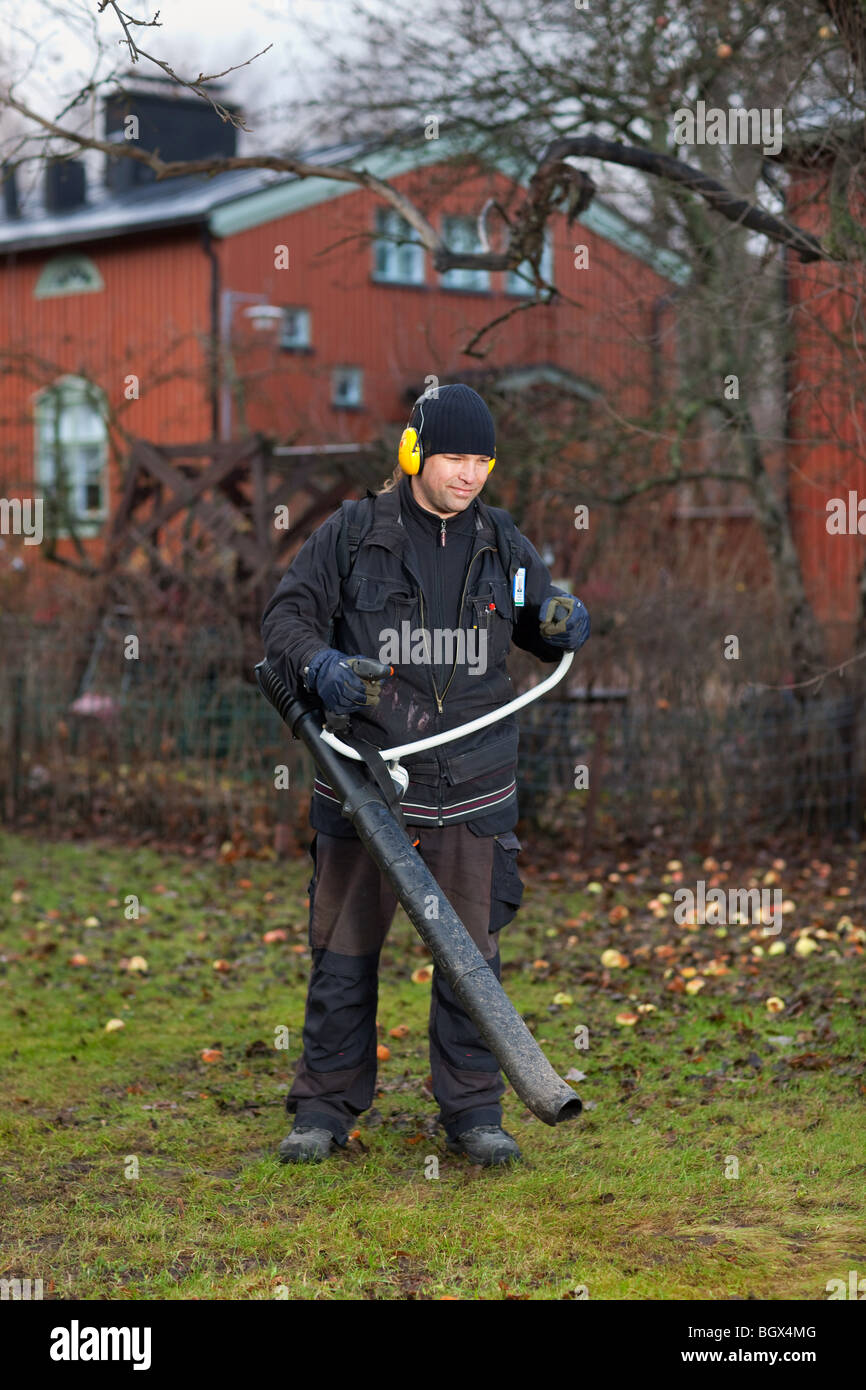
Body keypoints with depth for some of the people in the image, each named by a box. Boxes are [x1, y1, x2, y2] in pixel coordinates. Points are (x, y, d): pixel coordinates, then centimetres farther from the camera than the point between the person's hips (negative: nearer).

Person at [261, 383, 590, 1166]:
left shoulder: (500, 541, 9)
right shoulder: (350, 535, 0)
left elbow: (542, 623, 19)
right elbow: (287, 617, 0)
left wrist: (567, 623, -5)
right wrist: (318, 665, -21)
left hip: (471, 785, 2)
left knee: (470, 952, 5)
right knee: (343, 949, 5)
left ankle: (473, 1111, 16)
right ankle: (326, 1109, 16)